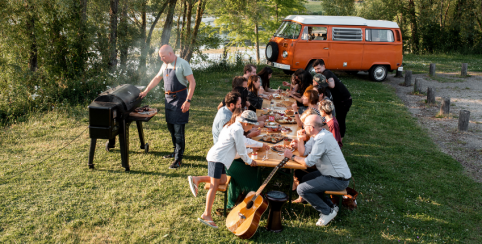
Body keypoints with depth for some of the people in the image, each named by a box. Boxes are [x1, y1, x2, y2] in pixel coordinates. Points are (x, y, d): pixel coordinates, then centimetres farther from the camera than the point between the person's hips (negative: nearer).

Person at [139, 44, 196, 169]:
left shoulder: (182, 64, -13)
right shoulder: (165, 65, 11)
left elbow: (192, 82, -16)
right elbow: (157, 78, 25)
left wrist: (188, 101, -21)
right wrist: (145, 91, 23)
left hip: (179, 99, -8)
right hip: (168, 99, 8)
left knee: (178, 130, -7)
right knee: (171, 128, 15)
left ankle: (178, 158, -2)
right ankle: (176, 151, 30)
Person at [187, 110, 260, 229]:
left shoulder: (232, 126, 20)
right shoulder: (238, 129, -11)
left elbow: (244, 141, 34)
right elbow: (241, 150, -8)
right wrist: (249, 161, 8)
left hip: (219, 158, 10)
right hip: (217, 158, -10)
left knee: (222, 181, 5)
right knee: (214, 186, -9)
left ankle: (196, 179, 5)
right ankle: (207, 214, -6)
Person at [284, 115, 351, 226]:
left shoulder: (322, 139, -24)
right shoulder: (323, 133, 7)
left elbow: (308, 163, -22)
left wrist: (292, 156, -8)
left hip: (338, 180, -10)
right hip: (339, 174, 10)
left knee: (302, 189, -14)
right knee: (306, 179, 23)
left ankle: (327, 212, 2)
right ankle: (330, 206, 23)